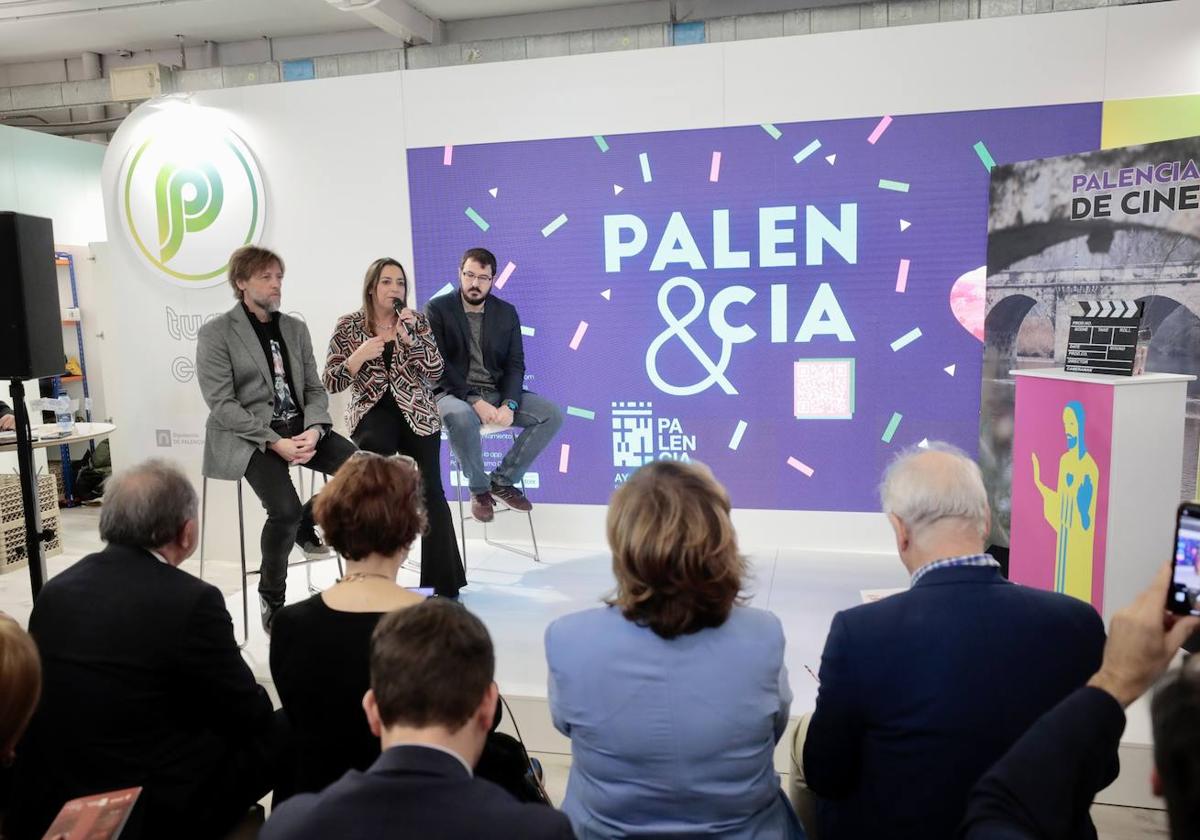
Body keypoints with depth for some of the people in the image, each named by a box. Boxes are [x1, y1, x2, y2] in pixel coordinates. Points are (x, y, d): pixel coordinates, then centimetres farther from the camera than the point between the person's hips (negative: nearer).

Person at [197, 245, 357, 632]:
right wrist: (274, 441, -21)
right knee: (285, 511, -27)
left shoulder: (295, 328, 13)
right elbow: (222, 404, -11)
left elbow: (315, 388, 10)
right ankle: (271, 597, 1)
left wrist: (313, 430, -11)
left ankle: (306, 523, 10)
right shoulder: (216, 332, -3)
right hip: (247, 437, -5)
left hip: (297, 428, 5)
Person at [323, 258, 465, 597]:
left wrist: (411, 335, -14)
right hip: (372, 411, 0)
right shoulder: (348, 326, 6)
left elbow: (435, 371, -3)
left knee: (431, 490, -15)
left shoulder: (417, 321, 8)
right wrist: (359, 356, -13)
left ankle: (444, 582, -2)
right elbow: (331, 383, 3)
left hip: (416, 412, 1)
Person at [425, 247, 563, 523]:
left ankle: (503, 480, -1)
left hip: (498, 394, 4)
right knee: (460, 417, -40)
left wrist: (509, 404, -16)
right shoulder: (437, 309, -3)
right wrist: (475, 401, -22)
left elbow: (515, 364, 3)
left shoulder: (506, 312, 9)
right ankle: (479, 488, -11)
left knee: (553, 414, -15)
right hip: (455, 394, -4)